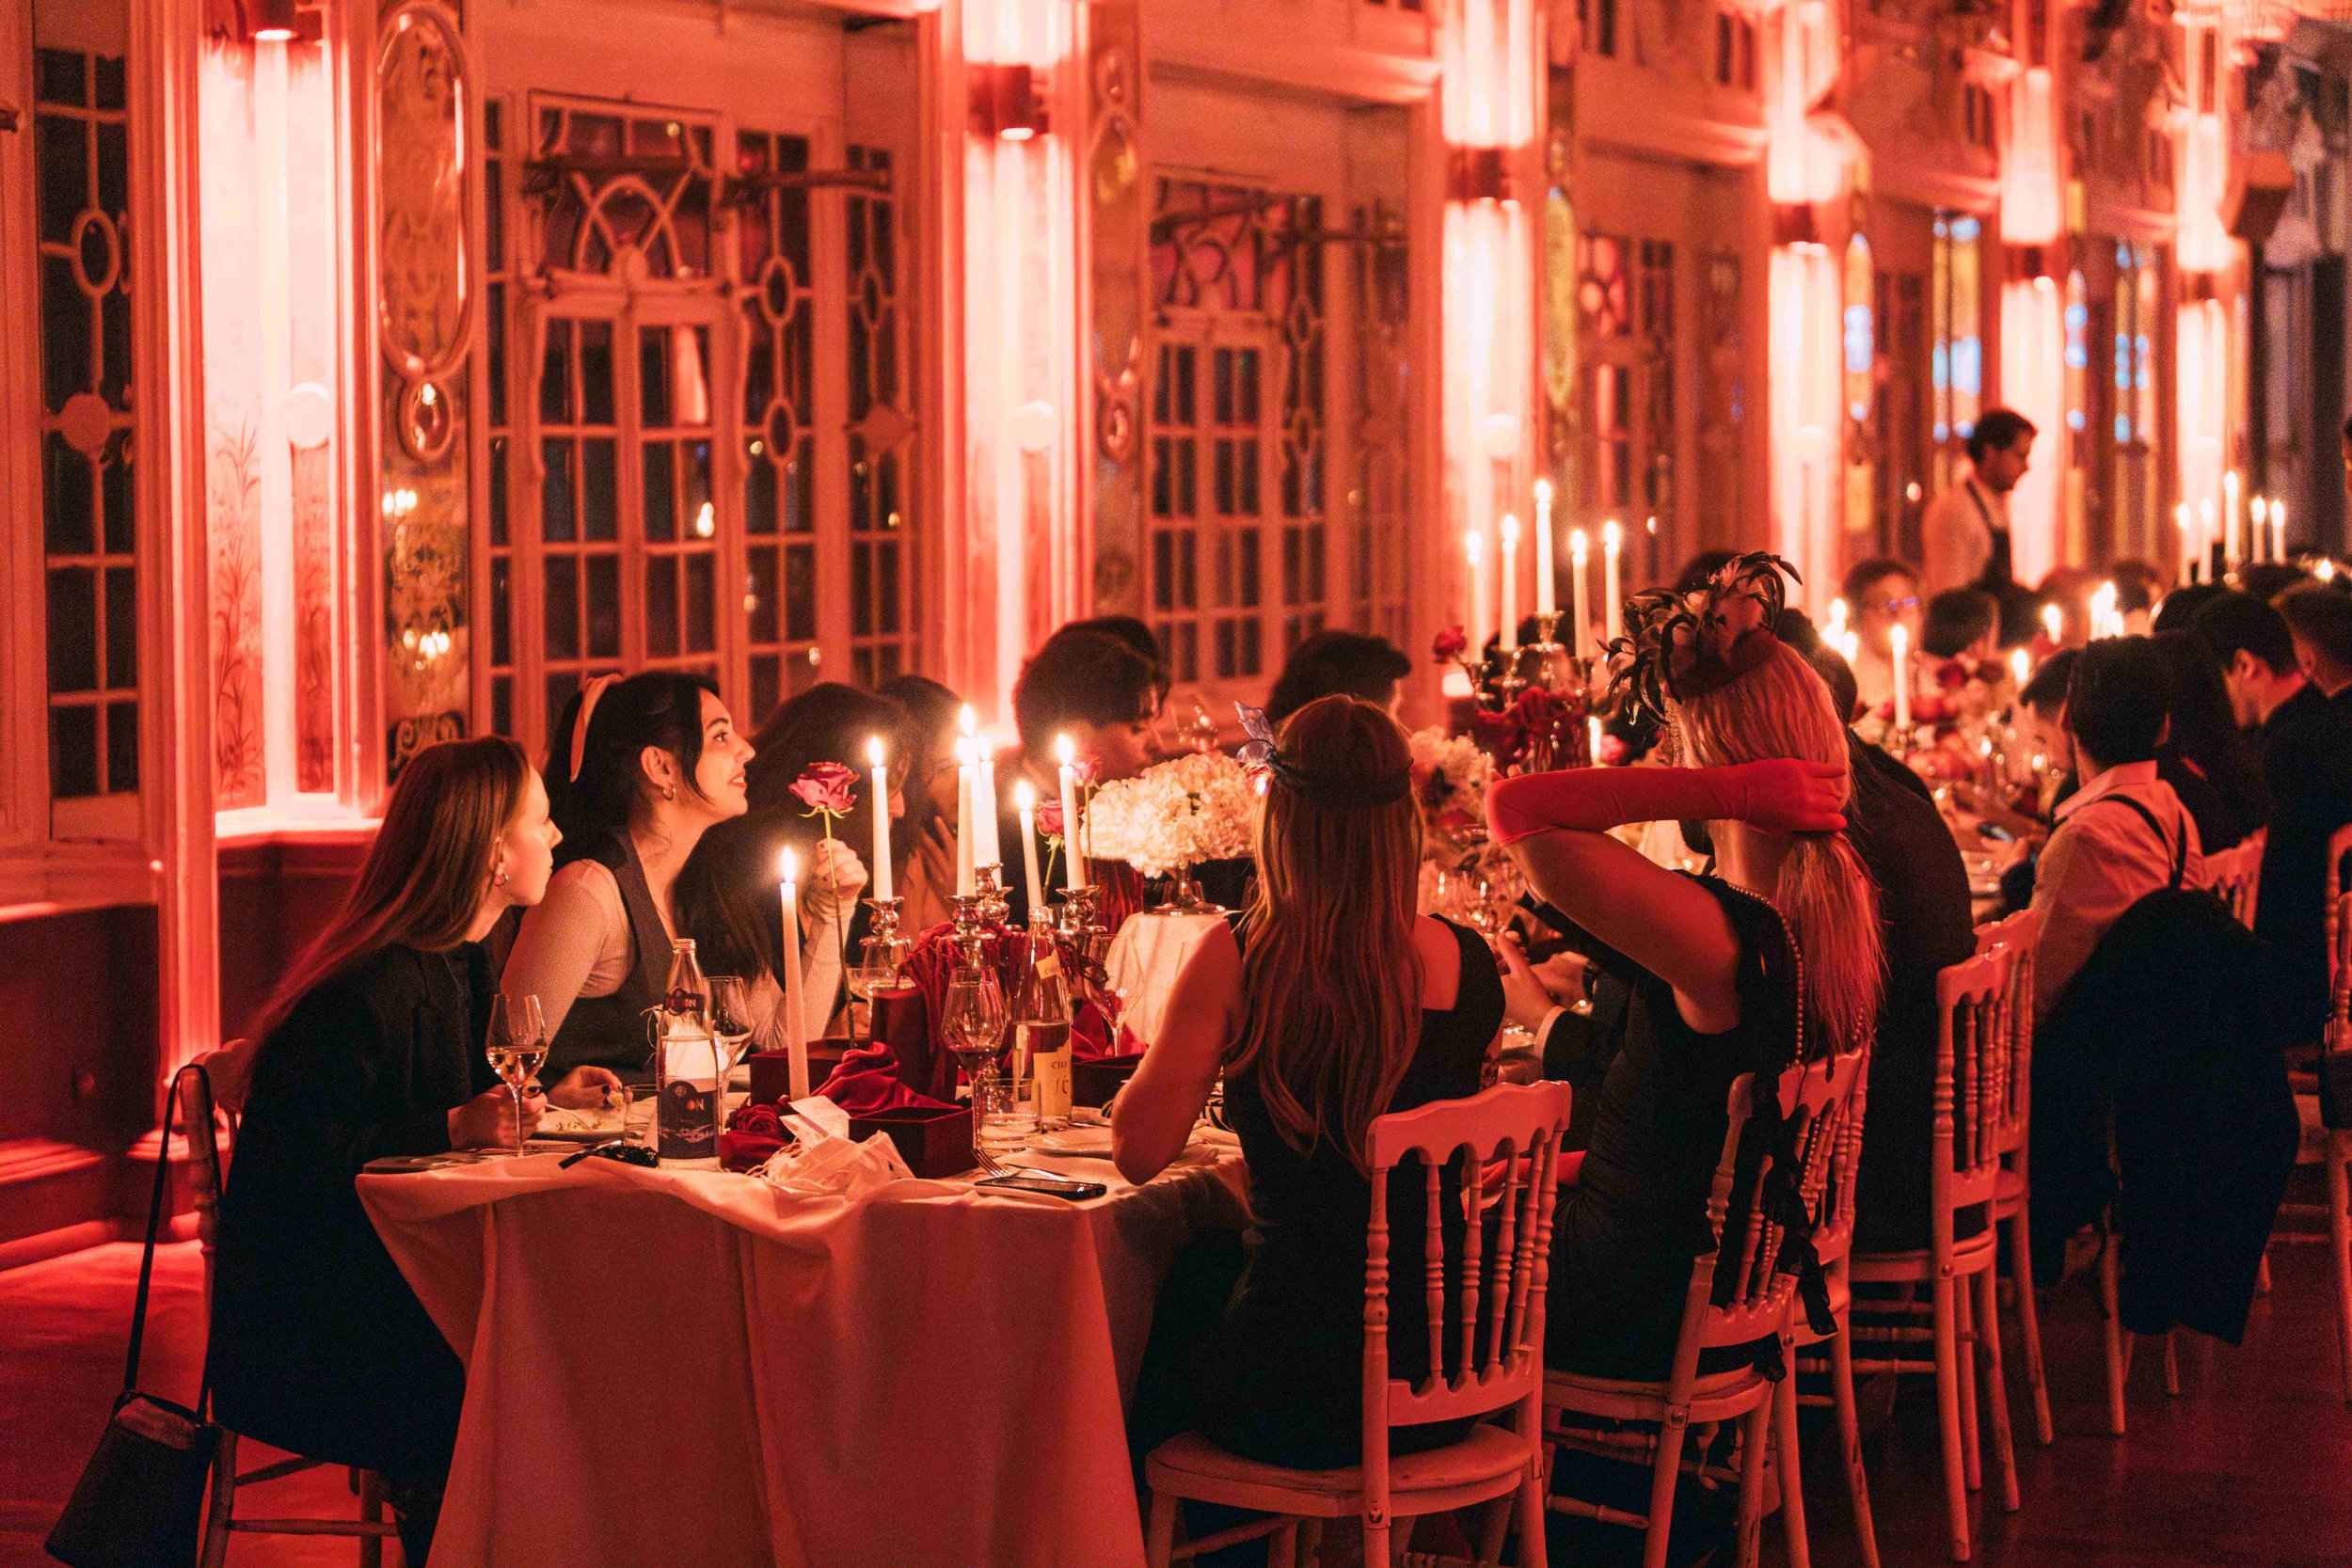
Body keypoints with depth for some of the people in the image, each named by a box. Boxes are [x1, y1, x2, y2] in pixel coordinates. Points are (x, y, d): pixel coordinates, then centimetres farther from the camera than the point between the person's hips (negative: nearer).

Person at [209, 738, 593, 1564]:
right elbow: (303, 1157, -21)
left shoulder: (459, 964, 12)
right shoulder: (378, 986, -19)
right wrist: (455, 1127, -22)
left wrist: (539, 1095, 13)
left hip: (387, 1275, 9)